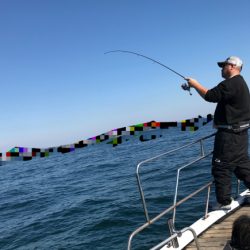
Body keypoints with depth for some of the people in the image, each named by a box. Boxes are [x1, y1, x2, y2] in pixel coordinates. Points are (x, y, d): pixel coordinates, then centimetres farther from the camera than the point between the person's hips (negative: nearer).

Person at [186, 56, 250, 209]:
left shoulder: (231, 84, -17)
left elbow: (210, 96, -22)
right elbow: (217, 95, 20)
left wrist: (195, 84, -9)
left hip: (229, 135, -10)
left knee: (221, 167, -3)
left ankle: (224, 201, 4)